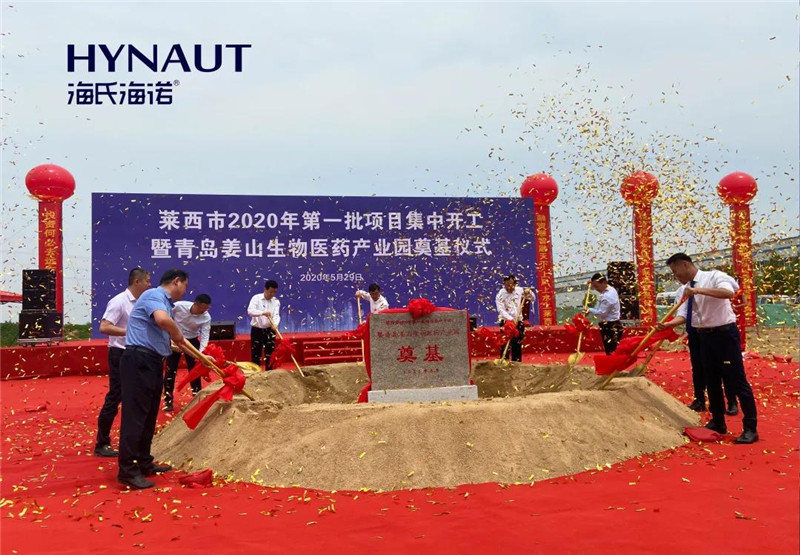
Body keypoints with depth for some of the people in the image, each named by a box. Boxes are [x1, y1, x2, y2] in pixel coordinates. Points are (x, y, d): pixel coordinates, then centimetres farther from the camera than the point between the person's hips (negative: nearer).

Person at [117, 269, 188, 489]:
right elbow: (163, 320, -32)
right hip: (139, 360, -10)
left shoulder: (165, 302, 20)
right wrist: (178, 335, -11)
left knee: (149, 415, 16)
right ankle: (127, 470, -2)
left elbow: (169, 335, 30)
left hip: (152, 362, 10)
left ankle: (144, 463, 26)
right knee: (135, 414, -7)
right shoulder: (154, 295, -10)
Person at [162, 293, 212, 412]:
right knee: (170, 370, 1)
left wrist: (201, 353, -38)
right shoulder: (178, 306, -26)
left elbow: (205, 336, -23)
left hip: (192, 341, 1)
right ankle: (168, 401, 12)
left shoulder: (206, 317, -21)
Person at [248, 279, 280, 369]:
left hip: (269, 330, 2)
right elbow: (250, 311, -22)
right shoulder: (256, 298, -7)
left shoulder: (276, 302, 0)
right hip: (256, 330, -2)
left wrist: (275, 324, -34)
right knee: (256, 354, 4)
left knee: (270, 354, 4)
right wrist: (263, 313, -38)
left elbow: (276, 315, -13)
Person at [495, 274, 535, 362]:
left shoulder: (519, 290, -1)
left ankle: (517, 362, 19)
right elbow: (501, 310, -18)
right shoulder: (500, 294, -11)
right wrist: (511, 319, -28)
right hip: (505, 321, -4)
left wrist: (529, 292, -14)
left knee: (517, 343, 9)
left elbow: (532, 299, 8)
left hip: (518, 321, 4)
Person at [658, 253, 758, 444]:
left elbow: (729, 292, -31)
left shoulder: (714, 276, -12)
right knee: (712, 381, 15)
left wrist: (699, 290, -36)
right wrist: (668, 324, -20)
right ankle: (718, 422, 29)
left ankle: (750, 428, 6)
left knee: (737, 380, -3)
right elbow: (683, 314, -1)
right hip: (704, 336, 8)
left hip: (724, 333, -8)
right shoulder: (687, 289, 8)